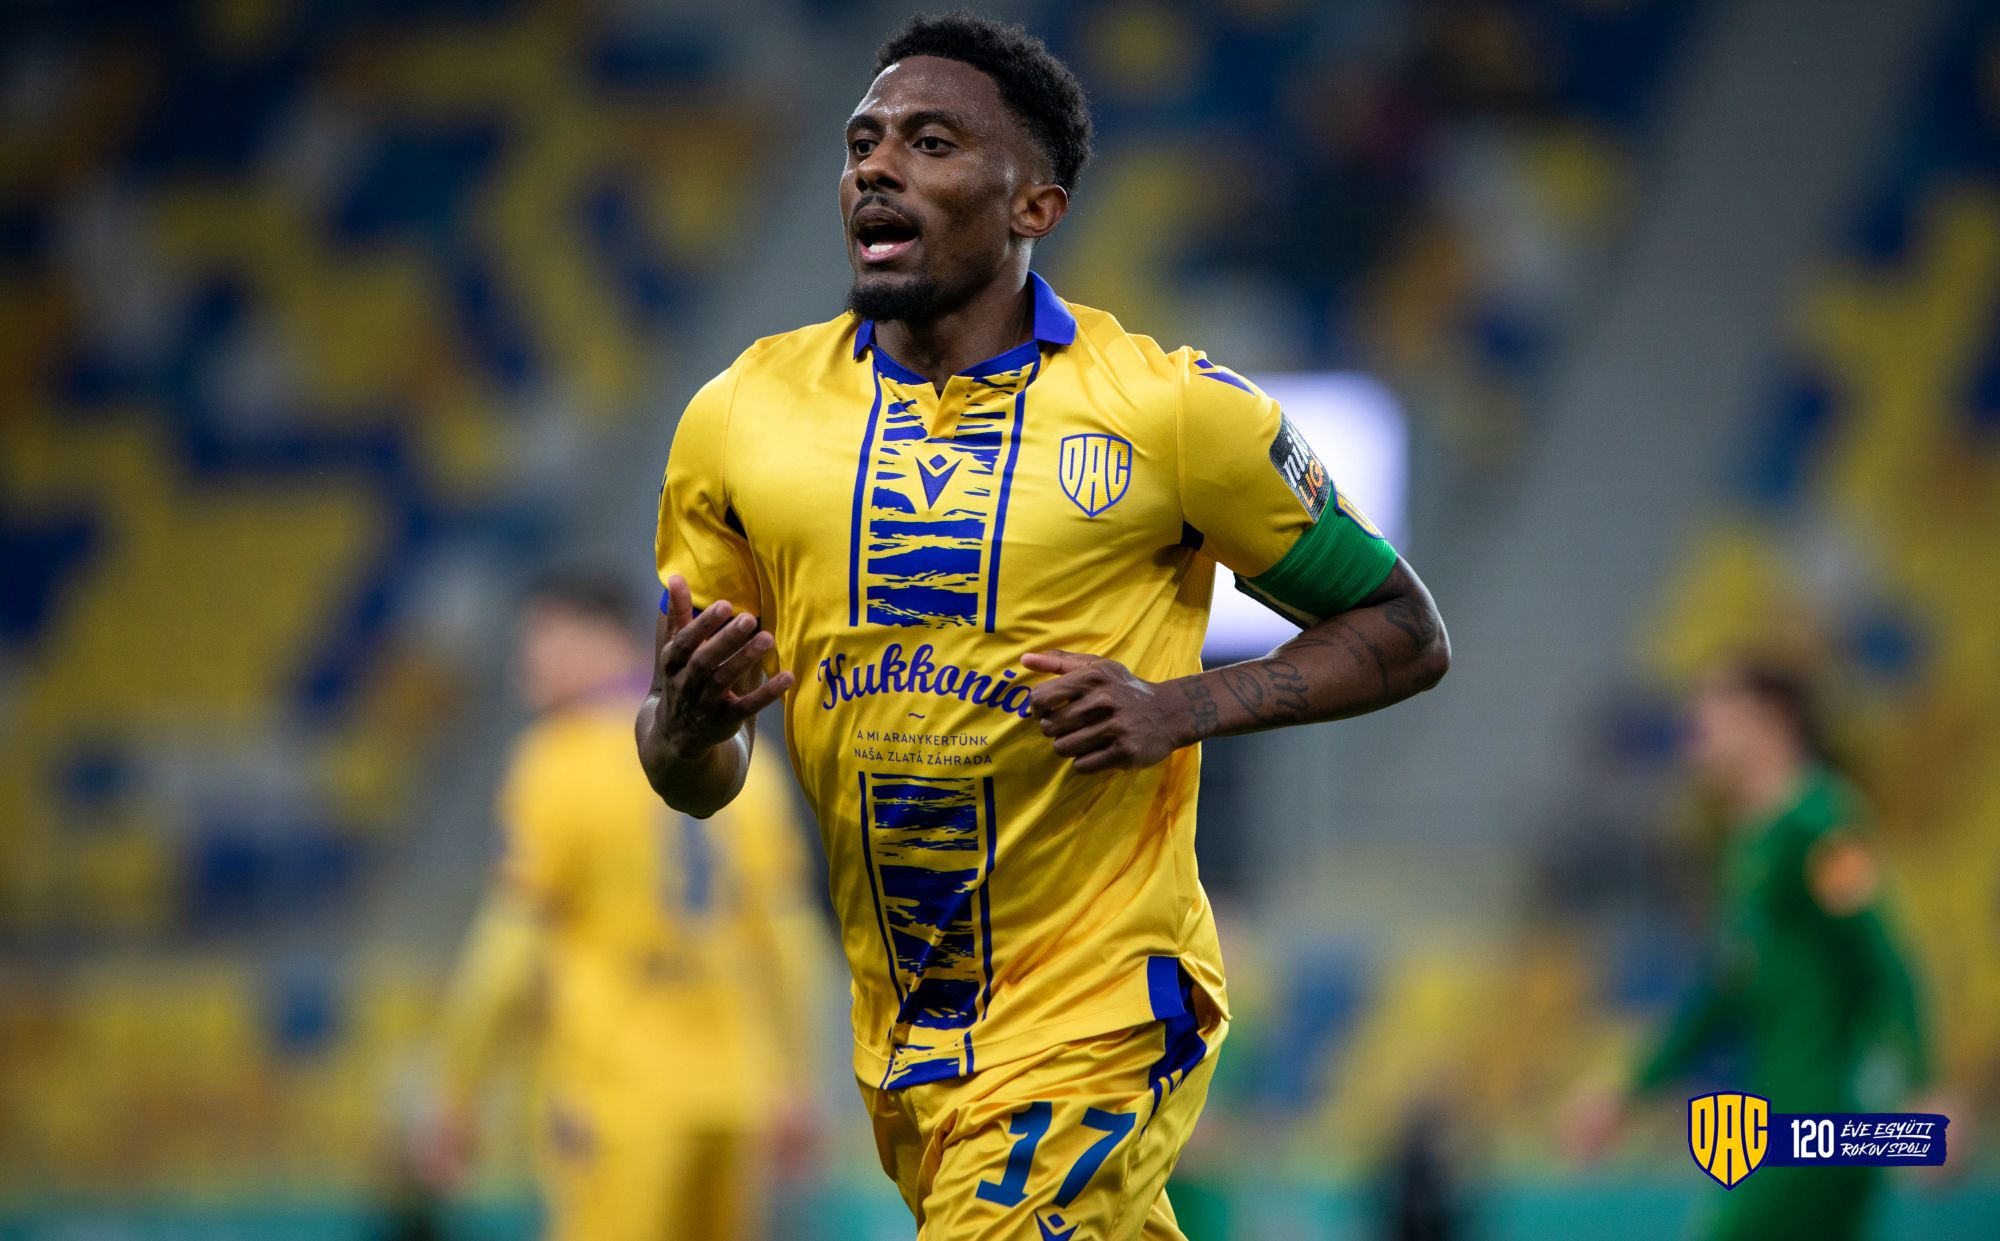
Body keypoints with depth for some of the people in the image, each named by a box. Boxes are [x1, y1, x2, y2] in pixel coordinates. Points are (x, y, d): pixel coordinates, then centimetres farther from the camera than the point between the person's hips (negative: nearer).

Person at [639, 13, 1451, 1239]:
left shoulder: (1169, 409, -6)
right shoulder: (741, 415, 3)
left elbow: (1406, 637, 3)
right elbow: (691, 779, 11)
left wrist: (1180, 709, -13)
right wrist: (693, 725, -14)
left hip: (1097, 1025, -4)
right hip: (891, 1034, 5)